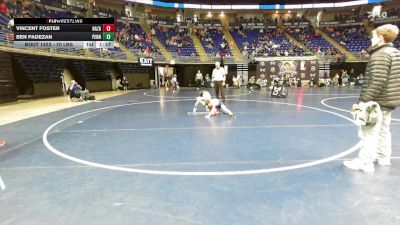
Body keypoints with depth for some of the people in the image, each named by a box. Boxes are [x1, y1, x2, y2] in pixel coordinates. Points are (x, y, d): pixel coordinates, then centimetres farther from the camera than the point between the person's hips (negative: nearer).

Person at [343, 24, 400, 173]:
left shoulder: (380, 55, -17)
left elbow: (378, 82, -25)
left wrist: (364, 100, -25)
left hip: (378, 102, -10)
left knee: (369, 132, -5)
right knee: (384, 130, 19)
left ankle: (365, 163, 0)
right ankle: (383, 158, 31)